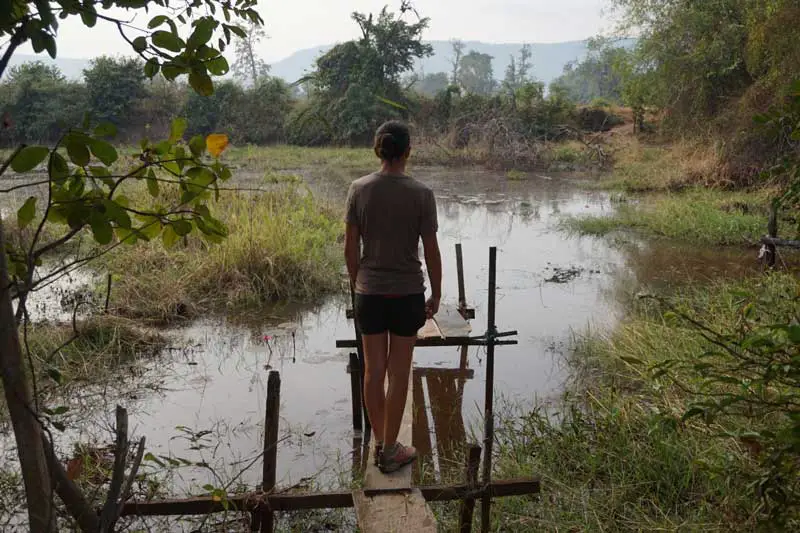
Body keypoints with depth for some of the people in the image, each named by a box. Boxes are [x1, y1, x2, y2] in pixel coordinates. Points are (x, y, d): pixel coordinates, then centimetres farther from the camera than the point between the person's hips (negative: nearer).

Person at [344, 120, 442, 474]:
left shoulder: (359, 189, -5)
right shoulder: (421, 194, -11)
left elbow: (351, 248, -1)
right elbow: (431, 251, -7)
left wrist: (357, 285, 14)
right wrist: (436, 295, 6)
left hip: (369, 292, 2)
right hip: (408, 293, -2)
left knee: (373, 370, 14)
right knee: (398, 374, 9)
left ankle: (380, 444, 27)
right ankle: (390, 451, 19)